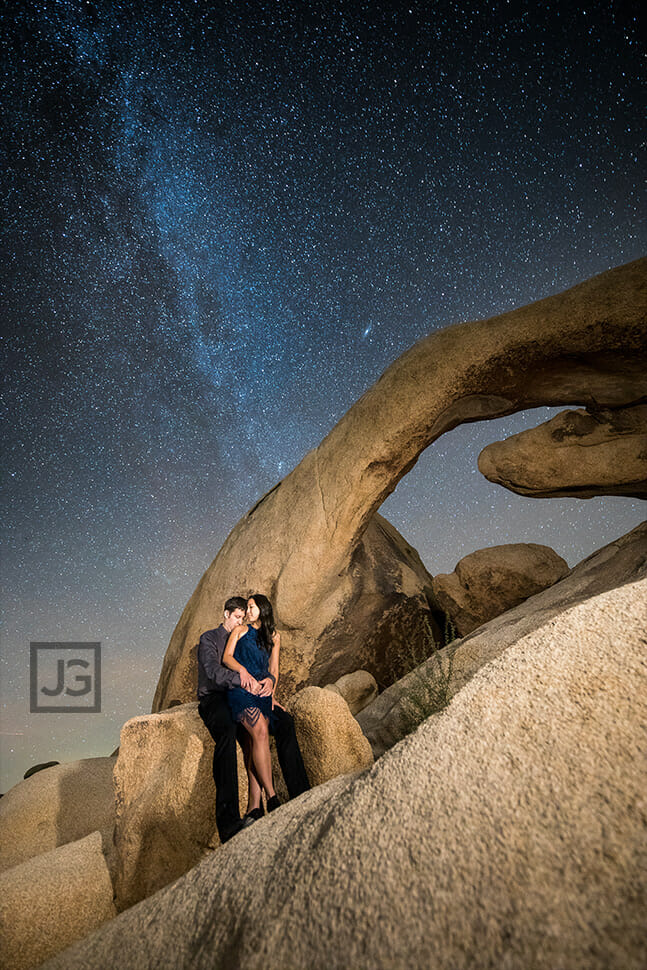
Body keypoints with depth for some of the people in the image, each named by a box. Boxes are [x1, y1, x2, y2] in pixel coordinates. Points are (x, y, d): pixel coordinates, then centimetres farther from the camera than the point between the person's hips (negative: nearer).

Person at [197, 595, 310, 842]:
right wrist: (241, 678, -31)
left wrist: (268, 680, -14)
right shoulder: (208, 639, 6)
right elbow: (213, 671, -13)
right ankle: (228, 819, -44)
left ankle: (301, 796, -20)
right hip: (213, 698, -5)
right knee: (227, 730, -39)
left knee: (284, 721, -20)